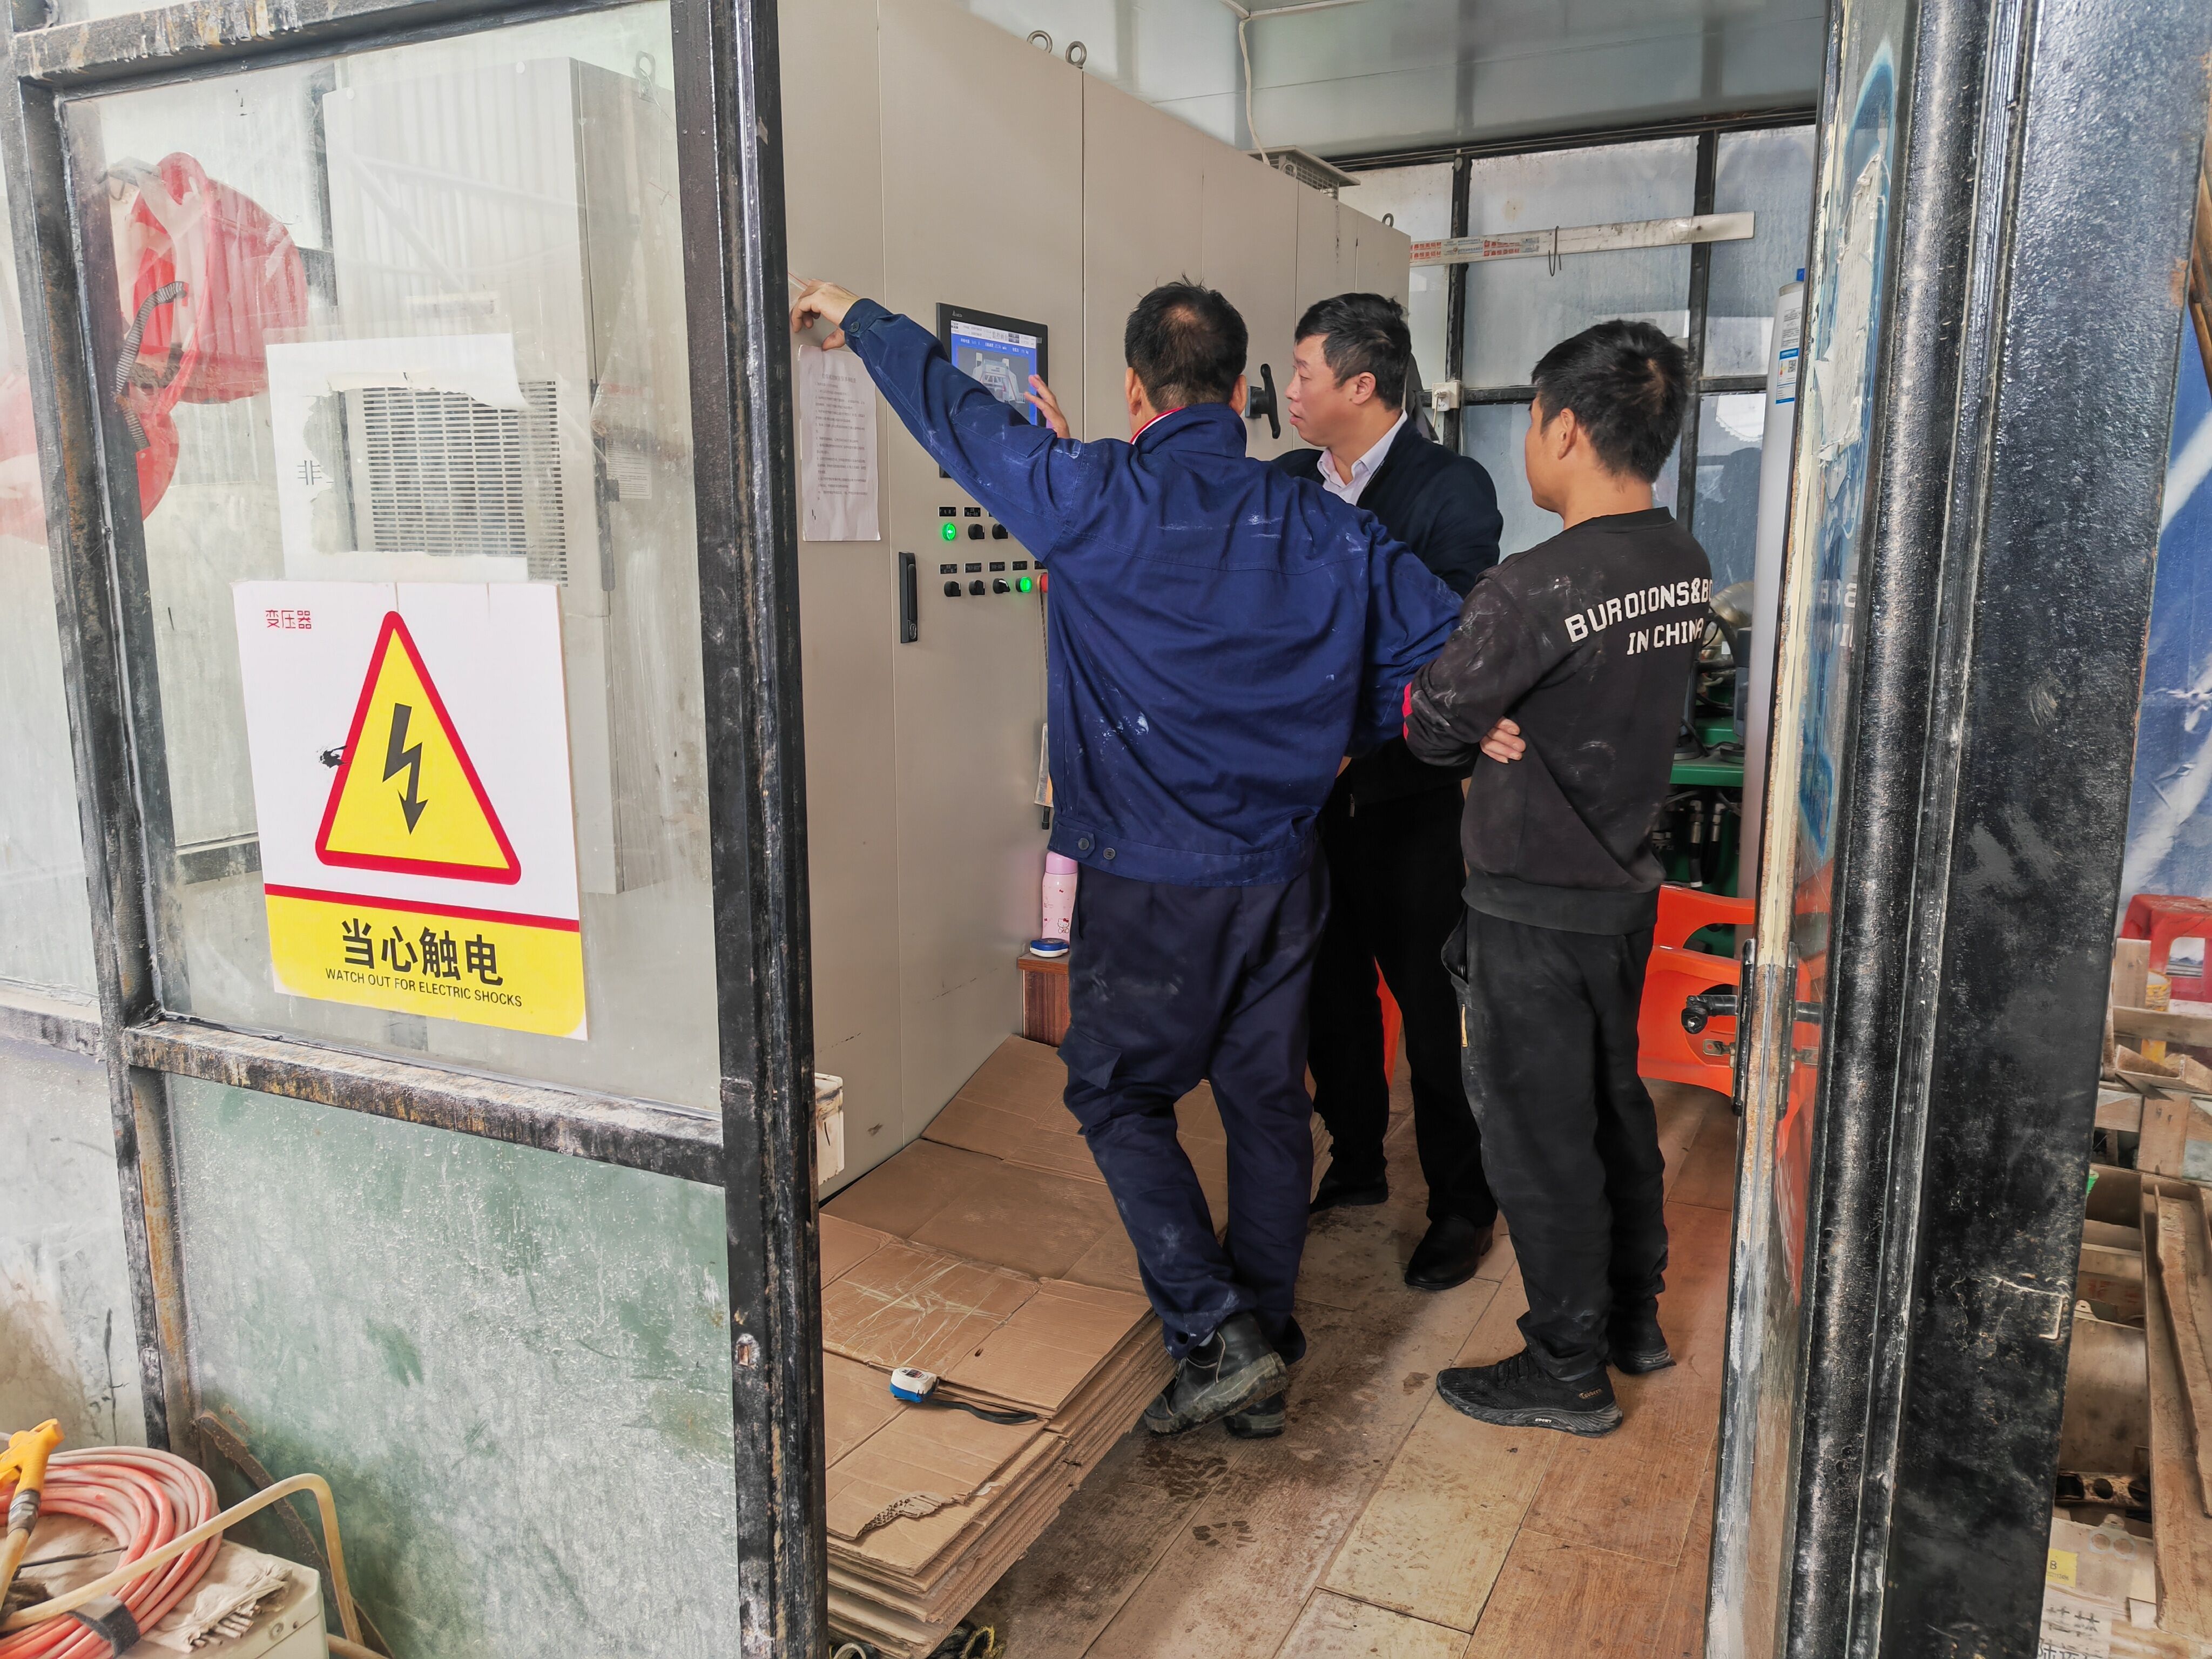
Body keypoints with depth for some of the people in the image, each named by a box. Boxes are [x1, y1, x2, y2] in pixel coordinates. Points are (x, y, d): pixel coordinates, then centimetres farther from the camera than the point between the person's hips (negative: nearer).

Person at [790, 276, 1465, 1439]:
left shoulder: (1094, 500, -12)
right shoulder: (1320, 525, 0)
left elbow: (953, 411, 0)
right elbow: (1438, 639, 3)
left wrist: (857, 318, 17)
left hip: (1150, 884, -4)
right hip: (1283, 873, 5)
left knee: (1118, 1095, 12)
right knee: (1268, 1101, 14)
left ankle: (1215, 1332, 5)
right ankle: (1262, 1349, 26)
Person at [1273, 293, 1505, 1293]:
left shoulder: (1451, 489, -12)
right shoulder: (1291, 482, 6)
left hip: (1405, 798, -6)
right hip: (1310, 789, 6)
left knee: (1429, 1006, 4)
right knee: (1331, 988, 18)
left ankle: (1462, 1206, 22)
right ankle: (1356, 1164, 37)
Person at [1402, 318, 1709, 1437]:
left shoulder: (1534, 589, -26)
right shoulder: (1686, 568, 1)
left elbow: (1431, 729, -16)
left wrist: (1479, 722, 4)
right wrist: (1509, 720, -7)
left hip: (1534, 905, -8)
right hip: (1627, 882, 8)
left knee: (1537, 1136, 7)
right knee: (1614, 1103, 22)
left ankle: (1567, 1371, 22)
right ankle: (1635, 1318, 39)